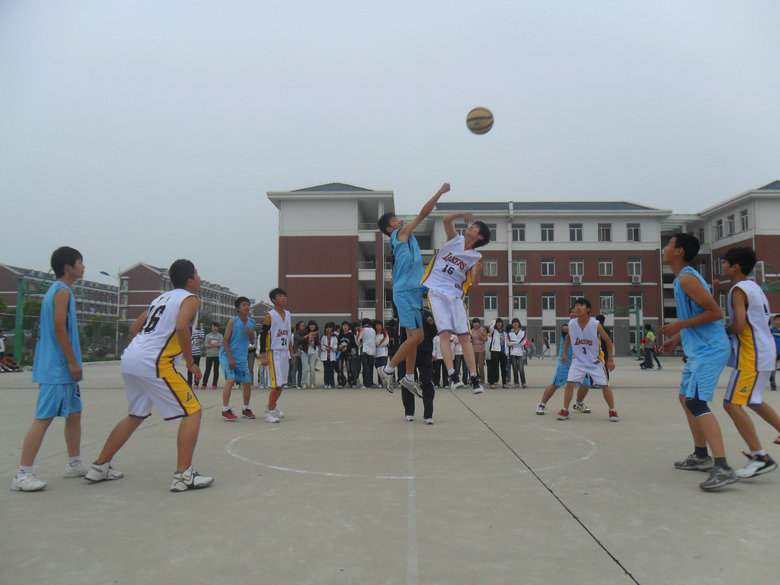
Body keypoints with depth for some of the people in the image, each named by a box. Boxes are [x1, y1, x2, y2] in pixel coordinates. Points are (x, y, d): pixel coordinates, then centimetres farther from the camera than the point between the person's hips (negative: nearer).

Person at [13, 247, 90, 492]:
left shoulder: (56, 291, 17)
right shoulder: (62, 291, -12)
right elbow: (59, 328, -19)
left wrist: (72, 362, 21)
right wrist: (73, 362, -18)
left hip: (62, 369, 10)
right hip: (56, 369, -10)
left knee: (74, 413, 15)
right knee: (44, 418, -9)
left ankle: (74, 464, 25)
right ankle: (22, 474, -6)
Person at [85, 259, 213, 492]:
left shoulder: (162, 297, 23)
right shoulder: (190, 299, -1)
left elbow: (135, 328, 26)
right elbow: (181, 327, -21)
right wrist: (190, 362, -12)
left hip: (129, 359, 9)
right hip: (154, 364, -9)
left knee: (135, 416, 25)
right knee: (192, 412, -2)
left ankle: (100, 467, 32)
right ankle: (183, 476, -7)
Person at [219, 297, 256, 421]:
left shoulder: (251, 322, 4)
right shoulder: (233, 321, -12)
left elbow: (252, 341, 14)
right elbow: (225, 340, -12)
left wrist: (251, 334, -10)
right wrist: (230, 359, -16)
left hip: (242, 358, 6)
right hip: (227, 355, -6)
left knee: (247, 383, 6)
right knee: (230, 380, -21)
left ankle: (246, 409, 24)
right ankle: (225, 410, -12)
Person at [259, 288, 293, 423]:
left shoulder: (287, 314, 12)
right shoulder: (270, 315, -9)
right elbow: (263, 335, -11)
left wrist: (291, 352, 18)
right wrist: (263, 355, -16)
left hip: (285, 352, 7)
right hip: (274, 352, -7)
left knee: (282, 382, 14)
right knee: (276, 383, -10)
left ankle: (272, 406, 31)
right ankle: (270, 413, -1)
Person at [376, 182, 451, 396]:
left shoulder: (404, 238, 18)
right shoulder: (400, 234, -5)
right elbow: (422, 214, -9)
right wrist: (440, 192, -5)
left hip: (412, 292, 10)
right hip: (406, 292, -10)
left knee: (413, 336, 11)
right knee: (416, 336, -10)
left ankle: (409, 377, 17)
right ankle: (387, 370, 0)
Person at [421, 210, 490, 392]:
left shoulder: (476, 257, 9)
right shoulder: (455, 239, 10)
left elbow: (474, 283, 1)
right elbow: (446, 220, -2)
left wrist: (476, 272, -19)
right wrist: (463, 213, -14)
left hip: (456, 295, 1)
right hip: (436, 291, -1)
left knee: (464, 336, -4)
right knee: (444, 333, -14)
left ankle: (474, 377, 0)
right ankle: (451, 374, -18)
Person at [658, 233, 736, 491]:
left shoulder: (687, 278, -15)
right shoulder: (683, 278, 16)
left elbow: (715, 312, -20)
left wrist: (680, 325, -18)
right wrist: (676, 339, 20)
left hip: (709, 350, -11)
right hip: (698, 350, 11)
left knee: (696, 403, -20)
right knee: (686, 398, 20)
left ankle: (723, 468, -24)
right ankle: (701, 456, 30)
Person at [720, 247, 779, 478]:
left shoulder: (738, 289, -14)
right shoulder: (754, 287, 15)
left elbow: (739, 325, -23)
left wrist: (724, 330, -4)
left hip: (752, 356, -10)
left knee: (732, 404, -12)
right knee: (753, 401, 26)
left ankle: (760, 457, -12)